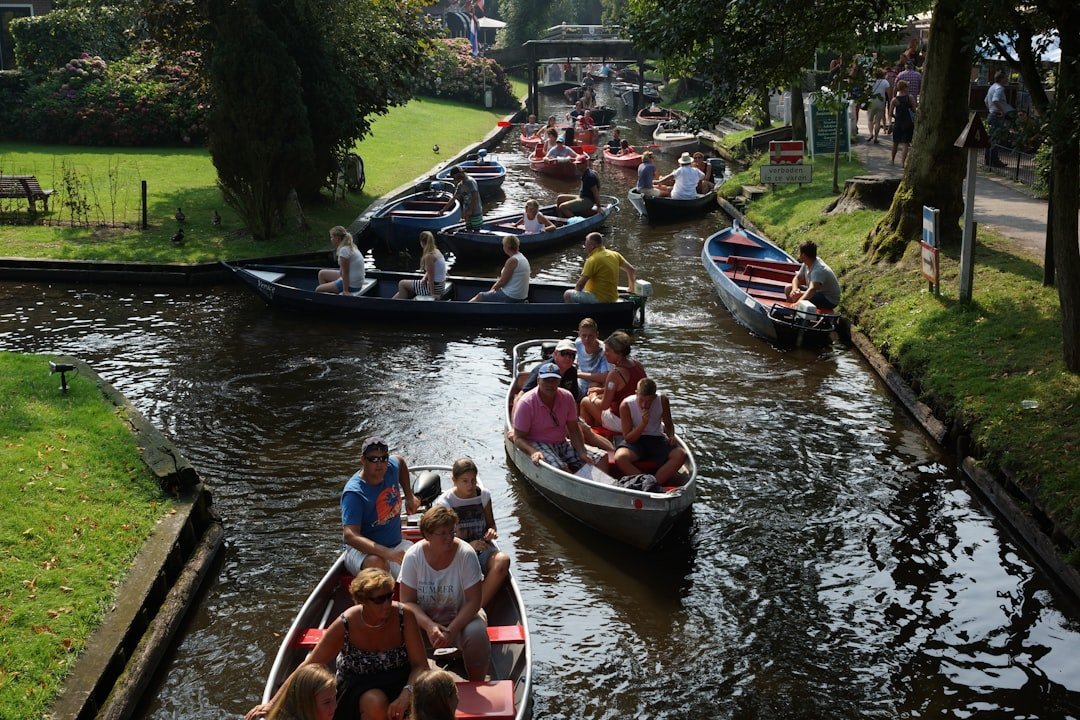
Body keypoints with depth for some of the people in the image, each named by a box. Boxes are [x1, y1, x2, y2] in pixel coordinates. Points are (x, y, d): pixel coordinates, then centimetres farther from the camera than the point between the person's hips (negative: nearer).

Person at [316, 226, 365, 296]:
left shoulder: (344, 250, -23)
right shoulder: (350, 247, 6)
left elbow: (345, 272, -22)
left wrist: (345, 291, -21)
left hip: (351, 286, -10)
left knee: (318, 290, 1)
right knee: (322, 273, 22)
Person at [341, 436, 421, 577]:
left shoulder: (391, 467, -1)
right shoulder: (354, 493, -21)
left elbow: (401, 461, 27)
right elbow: (349, 536, -32)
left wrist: (409, 496, 22)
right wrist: (388, 553, -42)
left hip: (396, 544, 6)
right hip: (361, 550, -5)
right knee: (376, 562, -41)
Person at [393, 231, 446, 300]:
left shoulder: (429, 256, -22)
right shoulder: (437, 252, 6)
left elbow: (431, 277, -21)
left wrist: (432, 294, -18)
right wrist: (424, 278, -3)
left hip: (434, 287, -9)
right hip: (440, 285, 9)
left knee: (402, 284, 6)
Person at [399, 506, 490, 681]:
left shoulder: (466, 554, -17)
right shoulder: (413, 556, -14)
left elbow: (473, 601, -15)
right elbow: (407, 601, -11)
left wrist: (451, 630, -27)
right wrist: (429, 626, -28)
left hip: (459, 616, -1)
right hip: (423, 619, 1)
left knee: (476, 633, -32)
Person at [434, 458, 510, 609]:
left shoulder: (483, 495, 6)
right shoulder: (444, 502, -4)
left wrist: (491, 531, -8)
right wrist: (469, 546, -22)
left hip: (483, 549, 3)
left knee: (503, 560, -33)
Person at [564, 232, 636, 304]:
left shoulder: (593, 260, -16)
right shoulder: (615, 255, 6)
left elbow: (580, 284, -19)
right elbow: (631, 270, 13)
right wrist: (631, 289, 26)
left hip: (598, 300, -9)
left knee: (567, 295, -6)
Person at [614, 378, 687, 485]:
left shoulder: (662, 401, -8)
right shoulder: (626, 405, -16)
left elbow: (668, 424, 12)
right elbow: (628, 438, -14)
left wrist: (671, 436, -10)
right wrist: (643, 423, -28)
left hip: (656, 439, 2)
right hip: (635, 440, -2)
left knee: (681, 455, -27)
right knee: (620, 457, -36)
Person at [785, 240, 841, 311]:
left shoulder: (819, 270, -31)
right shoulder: (806, 264, -4)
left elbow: (812, 290, -46)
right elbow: (797, 278, 5)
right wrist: (794, 289, -19)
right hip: (819, 292, 9)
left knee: (797, 296, -28)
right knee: (789, 288, 4)